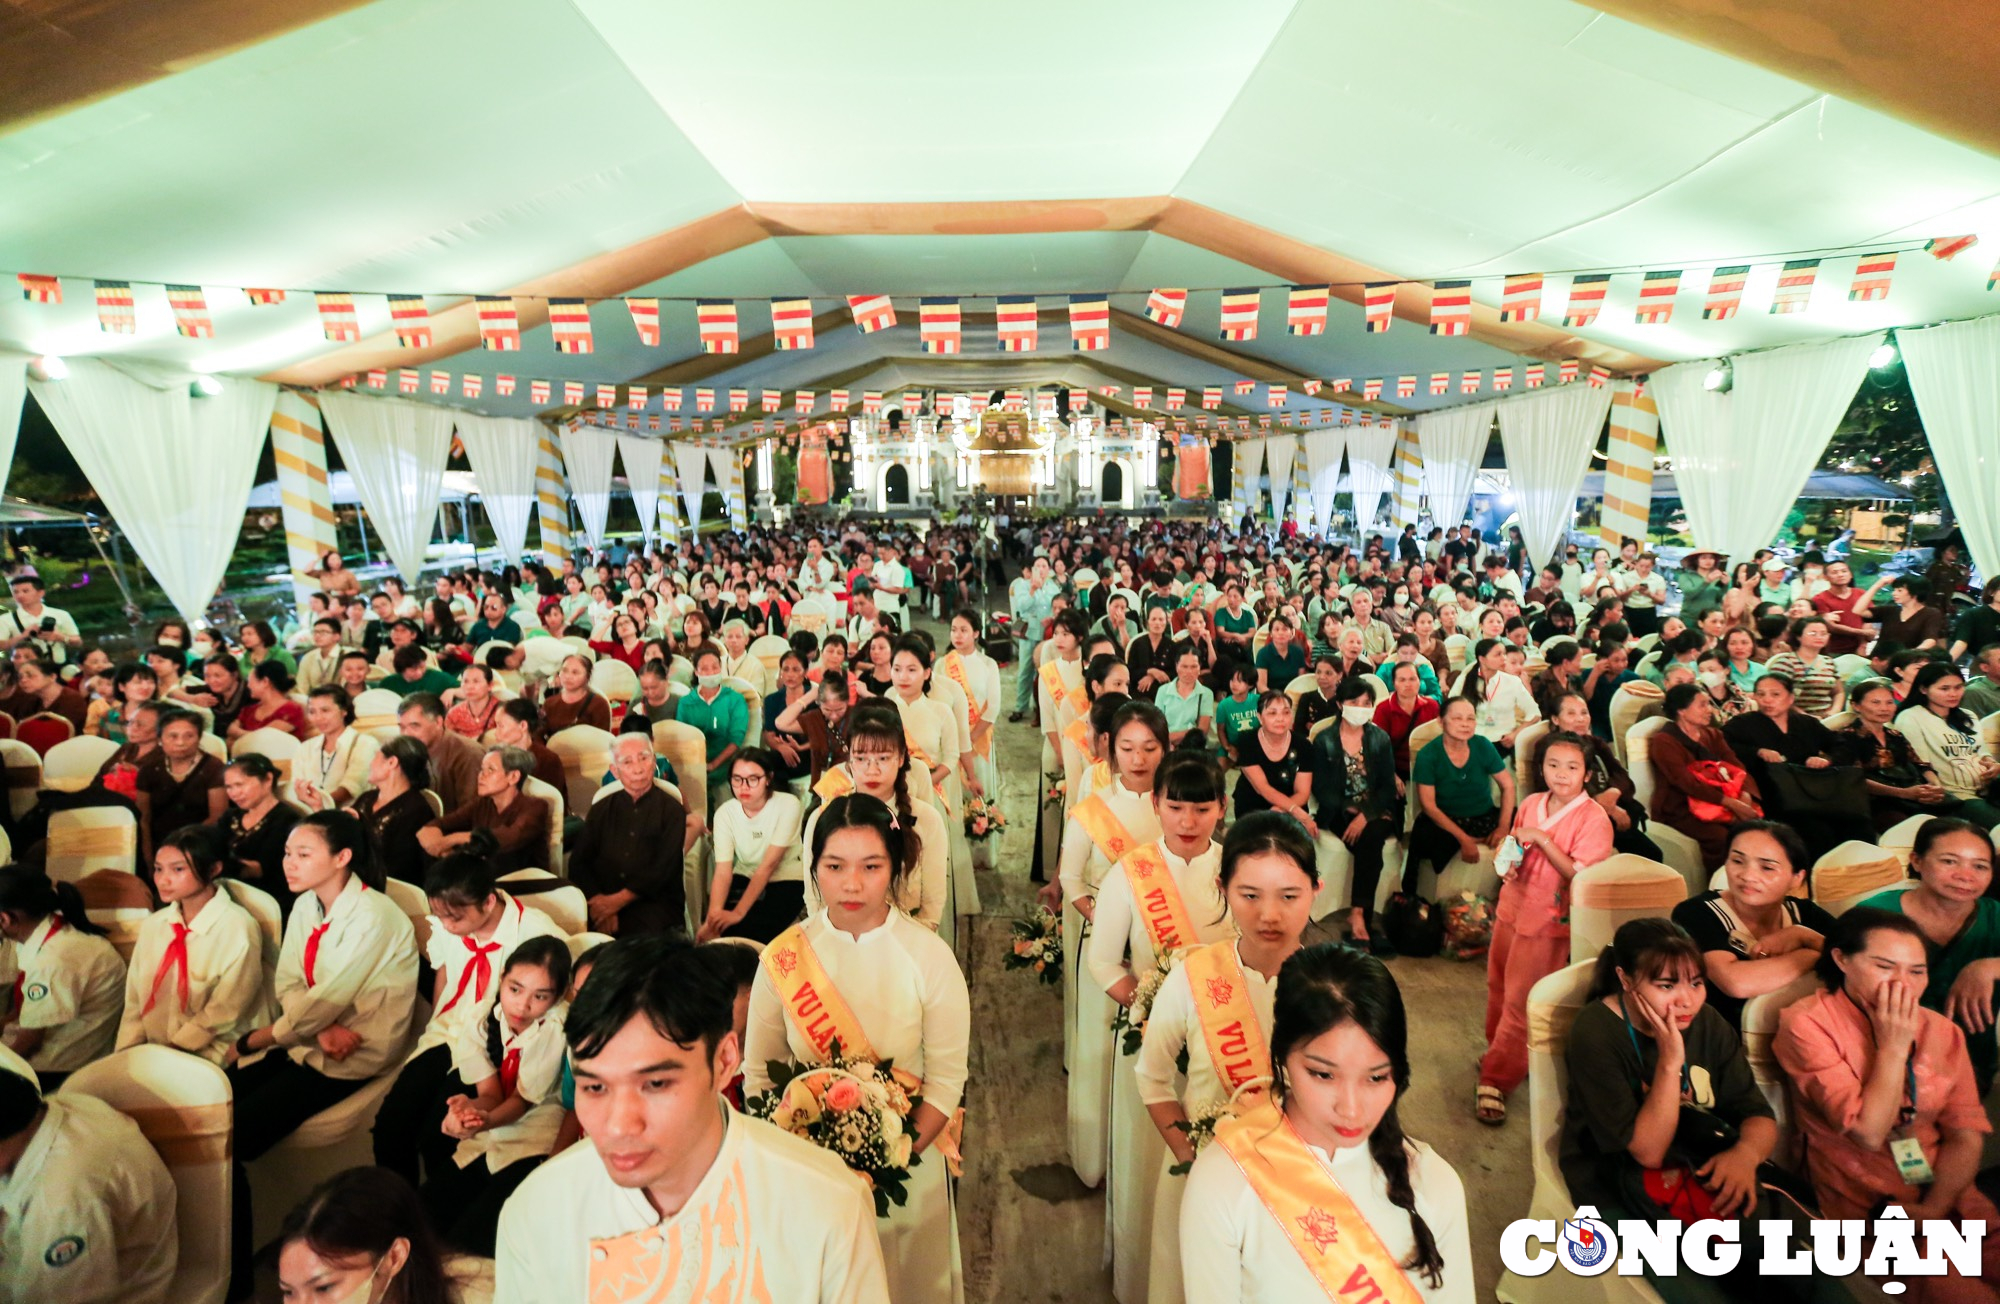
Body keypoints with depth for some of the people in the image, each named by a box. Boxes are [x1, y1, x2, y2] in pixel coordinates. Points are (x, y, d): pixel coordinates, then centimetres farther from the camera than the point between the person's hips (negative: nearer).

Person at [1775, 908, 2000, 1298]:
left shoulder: (1941, 1030, 6)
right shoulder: (1807, 1023, -12)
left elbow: (1966, 1136, 3)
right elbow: (1867, 1133, -16)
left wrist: (1932, 1210, -12)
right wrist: (1893, 1046, -14)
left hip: (1948, 1195, 5)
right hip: (1865, 1208, -5)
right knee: (1966, 1292, -22)